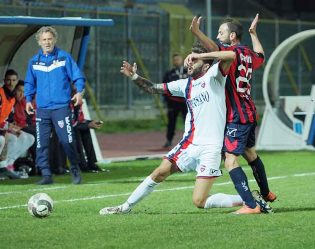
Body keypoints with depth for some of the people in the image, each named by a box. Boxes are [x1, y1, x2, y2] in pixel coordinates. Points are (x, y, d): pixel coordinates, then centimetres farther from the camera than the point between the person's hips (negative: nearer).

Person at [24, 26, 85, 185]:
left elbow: (77, 76, 2)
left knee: (67, 140, -9)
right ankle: (46, 174, 6)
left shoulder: (64, 57, 2)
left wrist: (79, 91, -14)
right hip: (42, 109, 3)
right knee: (41, 143, -1)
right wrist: (28, 99, 8)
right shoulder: (34, 61, 11)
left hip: (61, 107, -3)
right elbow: (29, 83, 20)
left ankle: (75, 169, 9)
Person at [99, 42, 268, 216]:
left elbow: (231, 55, -24)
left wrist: (200, 55, -18)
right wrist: (135, 77, 3)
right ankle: (126, 207, 22)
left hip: (210, 148, -6)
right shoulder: (186, 85, 11)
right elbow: (154, 89, 18)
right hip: (189, 143, 6)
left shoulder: (213, 76, -6)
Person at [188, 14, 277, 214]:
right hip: (250, 113, 10)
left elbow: (215, 48, -39)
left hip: (237, 117, -10)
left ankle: (251, 205, -16)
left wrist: (196, 32, -53)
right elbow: (261, 56, 33)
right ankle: (266, 194, 43)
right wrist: (253, 33, 45)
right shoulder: (248, 53, 8)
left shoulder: (232, 51, -16)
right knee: (250, 153, 27)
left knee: (231, 161, -11)